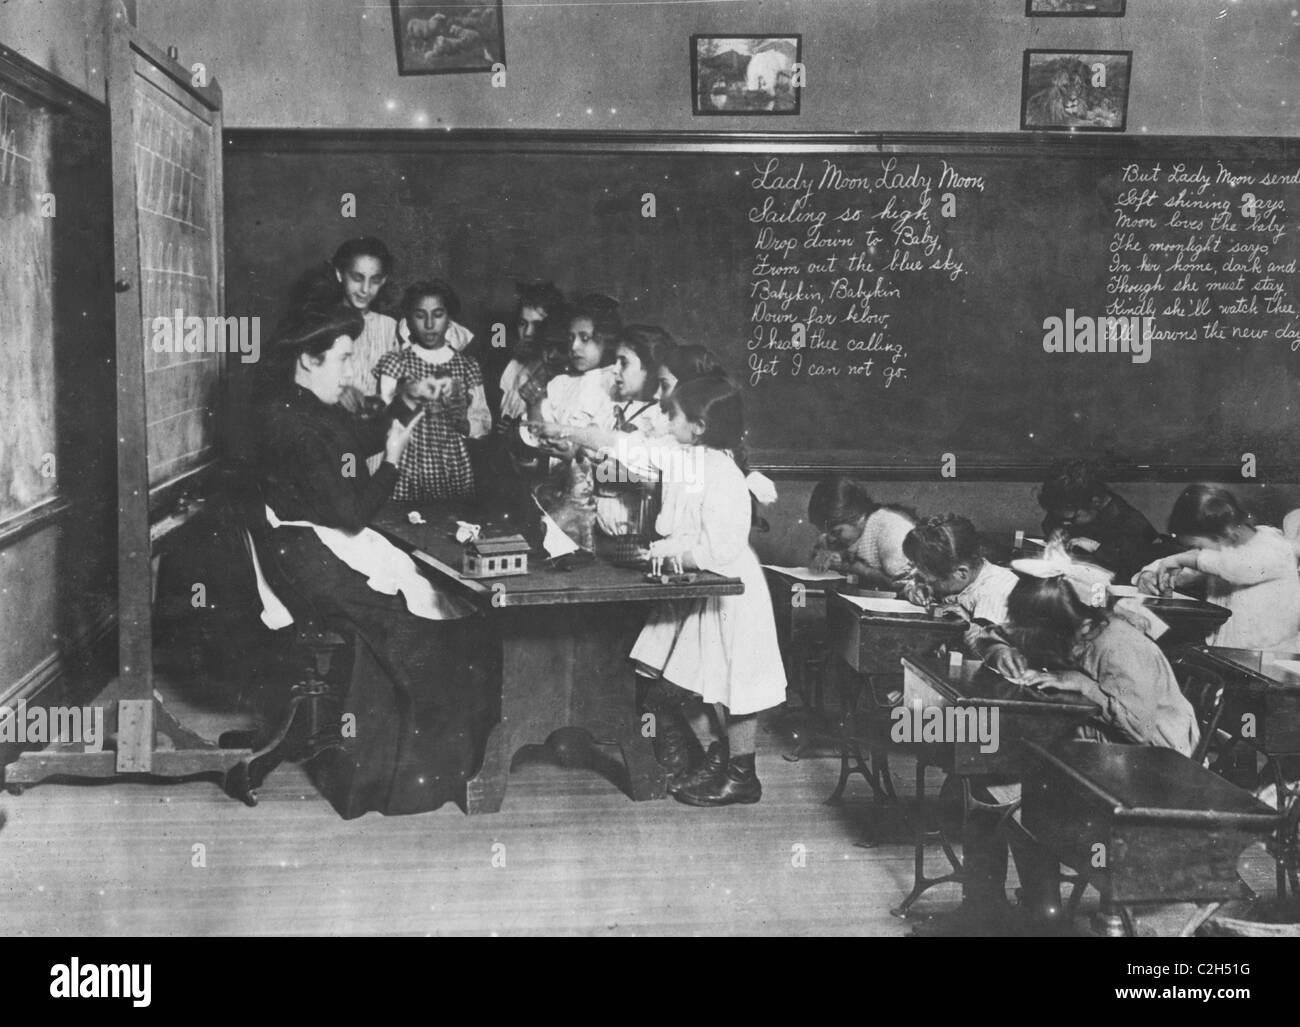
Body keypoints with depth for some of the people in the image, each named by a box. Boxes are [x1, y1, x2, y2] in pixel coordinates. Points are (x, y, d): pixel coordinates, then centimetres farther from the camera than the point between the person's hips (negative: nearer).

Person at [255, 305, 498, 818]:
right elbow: (351, 511, -21)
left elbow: (364, 434, 30)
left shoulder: (313, 410, 9)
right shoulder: (291, 425, -22)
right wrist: (393, 459, -9)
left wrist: (405, 403, 12)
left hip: (338, 542, 10)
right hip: (311, 557, -10)